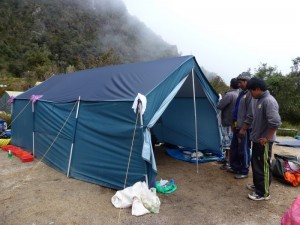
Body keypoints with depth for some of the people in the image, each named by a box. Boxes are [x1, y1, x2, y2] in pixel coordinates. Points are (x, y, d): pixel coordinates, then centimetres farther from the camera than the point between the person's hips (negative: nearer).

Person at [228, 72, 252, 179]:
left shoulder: (251, 94, -17)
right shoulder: (241, 93, 13)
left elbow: (250, 115, -21)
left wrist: (243, 128, -19)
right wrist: (234, 123, 19)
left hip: (244, 128, -9)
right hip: (238, 127, 9)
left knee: (243, 150, 3)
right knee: (234, 148, 18)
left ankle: (244, 171, 18)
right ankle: (235, 167, 33)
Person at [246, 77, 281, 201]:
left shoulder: (269, 101, -23)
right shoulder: (258, 100, 7)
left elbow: (275, 122, -29)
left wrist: (267, 138, -21)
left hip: (264, 142, -9)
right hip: (257, 139, 9)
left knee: (263, 166, 2)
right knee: (255, 163, 21)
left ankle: (264, 193, 16)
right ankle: (257, 185, 38)